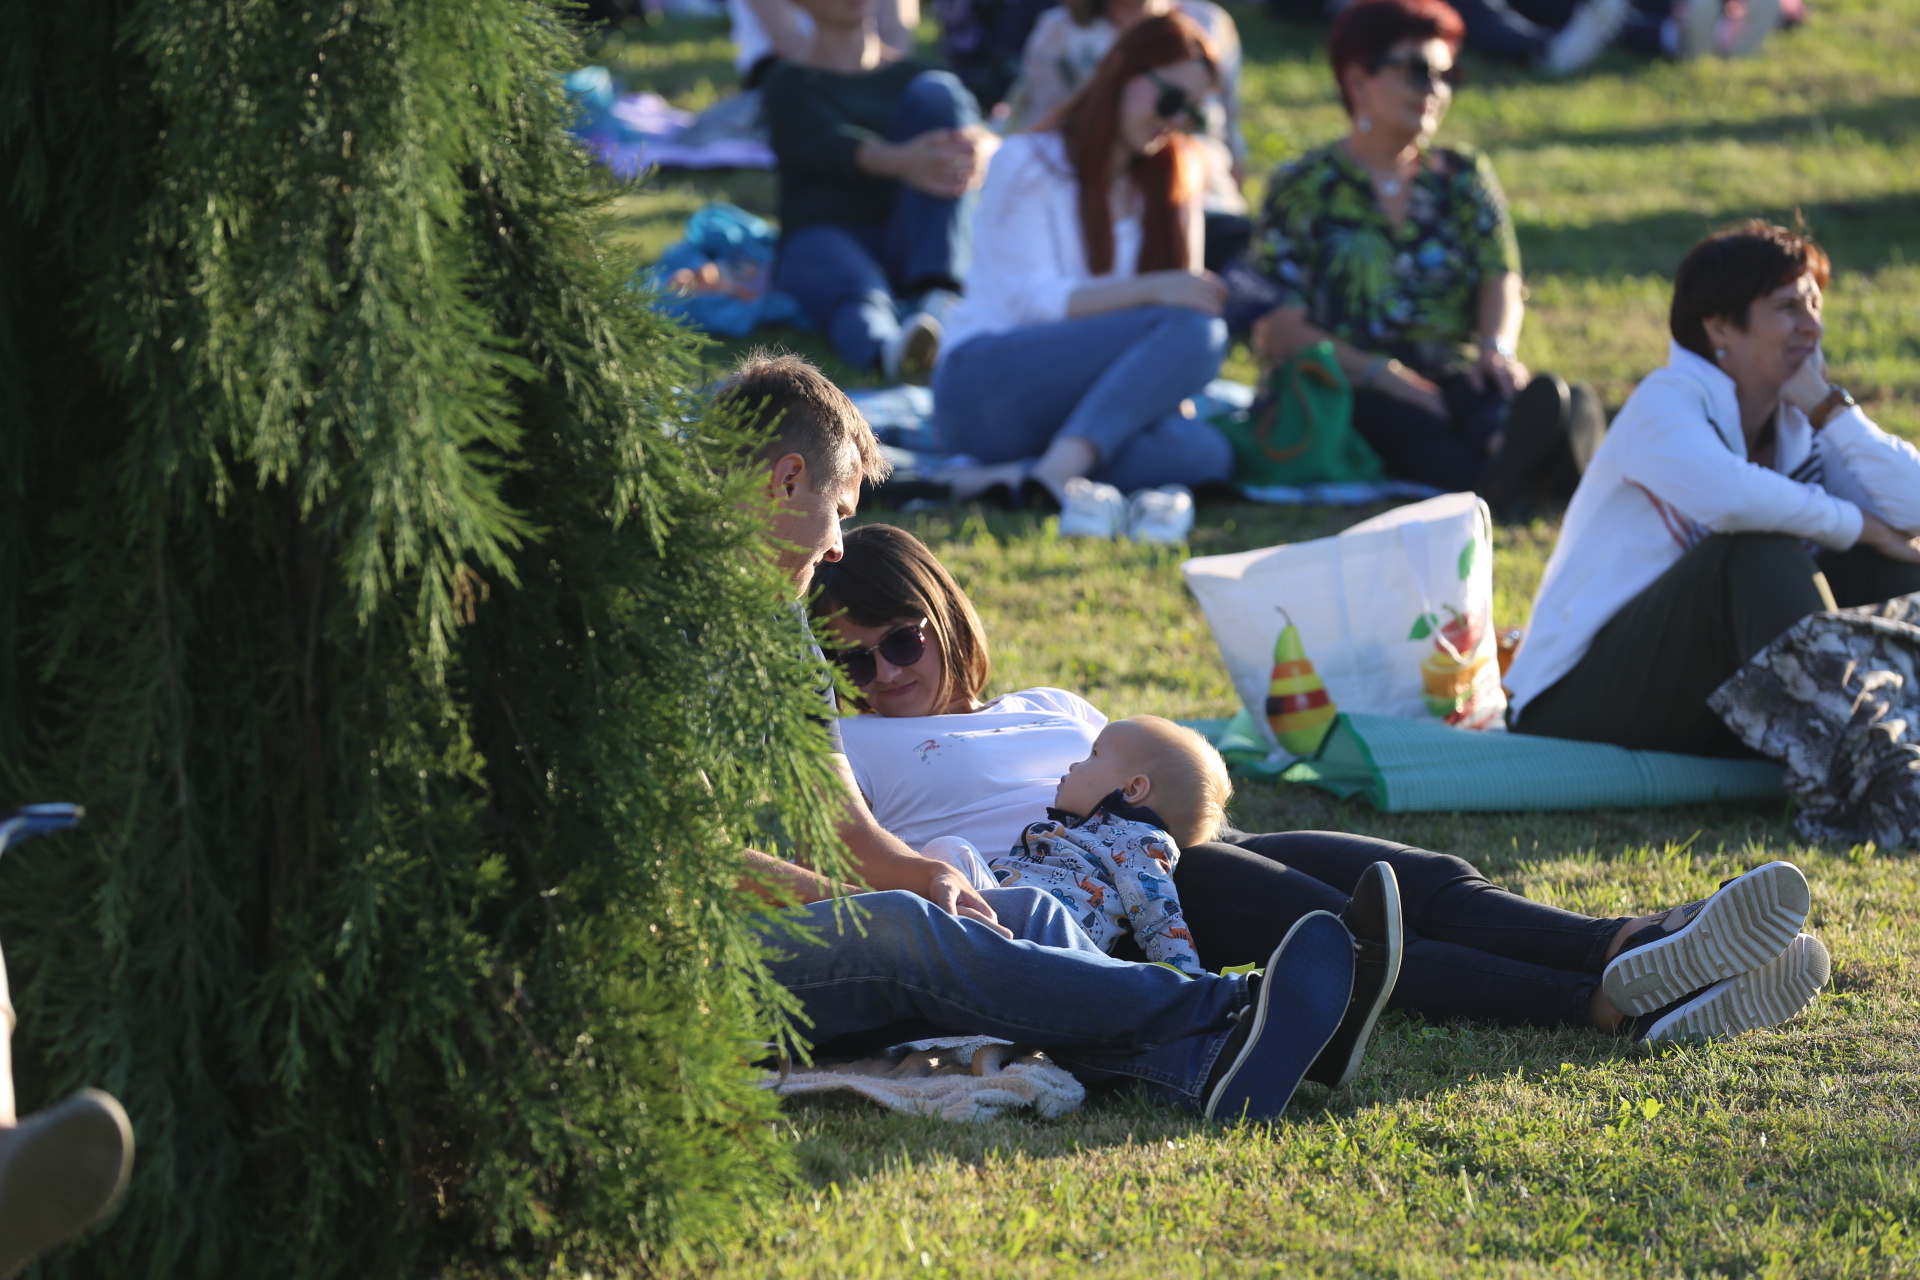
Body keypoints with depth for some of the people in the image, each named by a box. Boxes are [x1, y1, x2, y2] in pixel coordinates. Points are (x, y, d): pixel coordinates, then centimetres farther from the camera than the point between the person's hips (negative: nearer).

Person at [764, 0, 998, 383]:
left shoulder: (908, 75, 20)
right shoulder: (789, 85, 9)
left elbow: (986, 138, 0)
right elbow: (826, 144, -14)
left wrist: (978, 148, -28)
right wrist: (901, 162, -38)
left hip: (908, 248, 3)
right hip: (826, 241, -3)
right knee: (857, 289, -38)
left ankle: (936, 294, -35)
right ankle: (887, 346, -77)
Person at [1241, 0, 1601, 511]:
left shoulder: (1462, 177, 19)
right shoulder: (1304, 189, 6)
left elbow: (1500, 278, 5)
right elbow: (1277, 333, -4)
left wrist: (1496, 347, -19)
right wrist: (1381, 374, -19)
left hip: (1451, 378, 3)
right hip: (1344, 388, -3)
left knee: (1537, 394, -33)